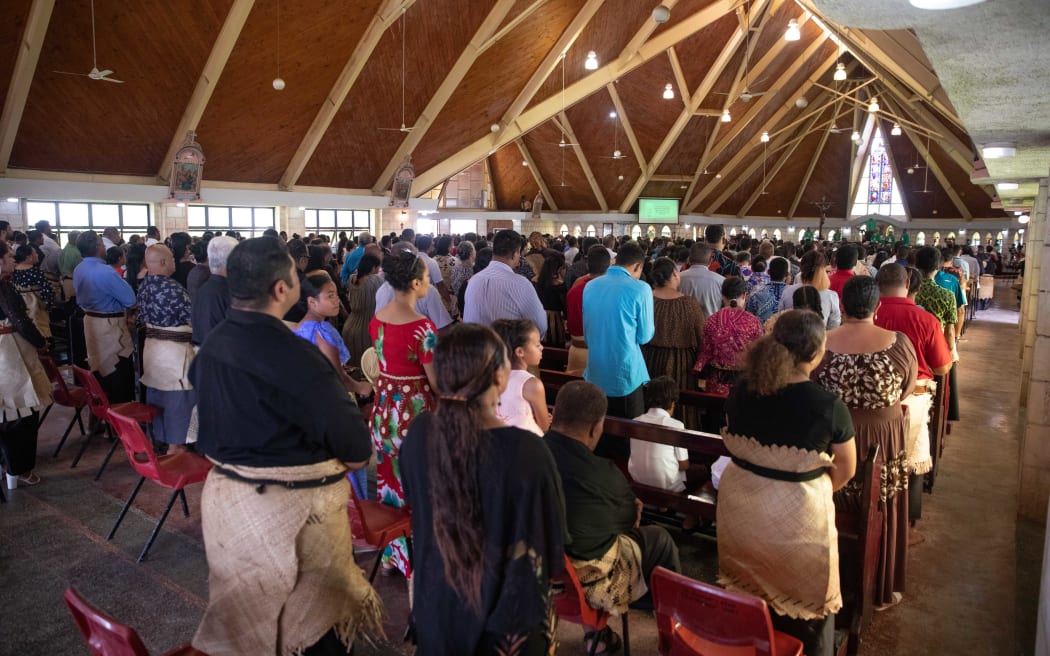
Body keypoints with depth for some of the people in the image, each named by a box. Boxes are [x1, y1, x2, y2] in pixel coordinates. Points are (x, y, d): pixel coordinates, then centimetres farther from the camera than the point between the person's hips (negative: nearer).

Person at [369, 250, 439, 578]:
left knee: (390, 480, 19)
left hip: (384, 407, 7)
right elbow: (436, 381, -18)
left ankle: (391, 553, 34)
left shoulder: (376, 319, 1)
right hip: (415, 410, -7)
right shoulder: (422, 326, -22)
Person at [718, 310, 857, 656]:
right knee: (803, 598, 20)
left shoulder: (740, 390, -9)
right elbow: (846, 471, -5)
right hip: (796, 513, -4)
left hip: (739, 503, 5)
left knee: (745, 590, 26)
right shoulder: (829, 405, -20)